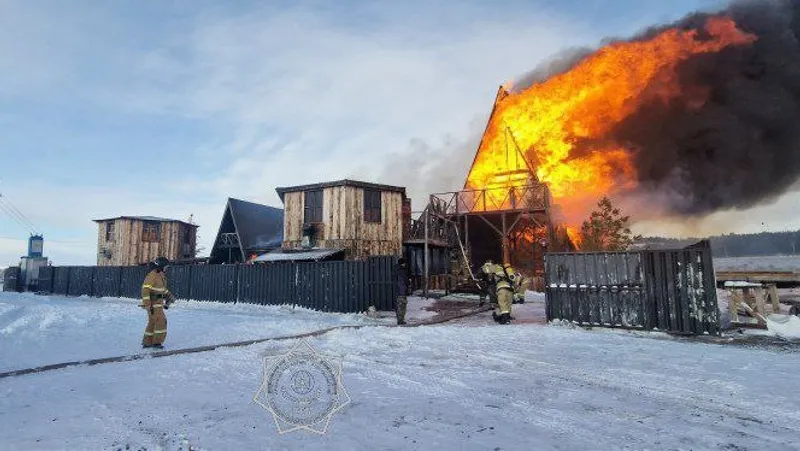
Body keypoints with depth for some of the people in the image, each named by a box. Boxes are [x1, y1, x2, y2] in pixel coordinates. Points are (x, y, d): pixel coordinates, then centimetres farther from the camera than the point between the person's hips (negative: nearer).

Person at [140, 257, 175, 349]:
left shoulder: (161, 276, 13)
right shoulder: (152, 275, -18)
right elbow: (145, 289, -23)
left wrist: (169, 295, 14)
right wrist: (147, 304, -26)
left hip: (158, 303, 10)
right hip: (153, 303, -10)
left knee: (153, 322, 13)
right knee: (161, 321, -9)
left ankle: (147, 342, 21)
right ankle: (157, 342, -1)